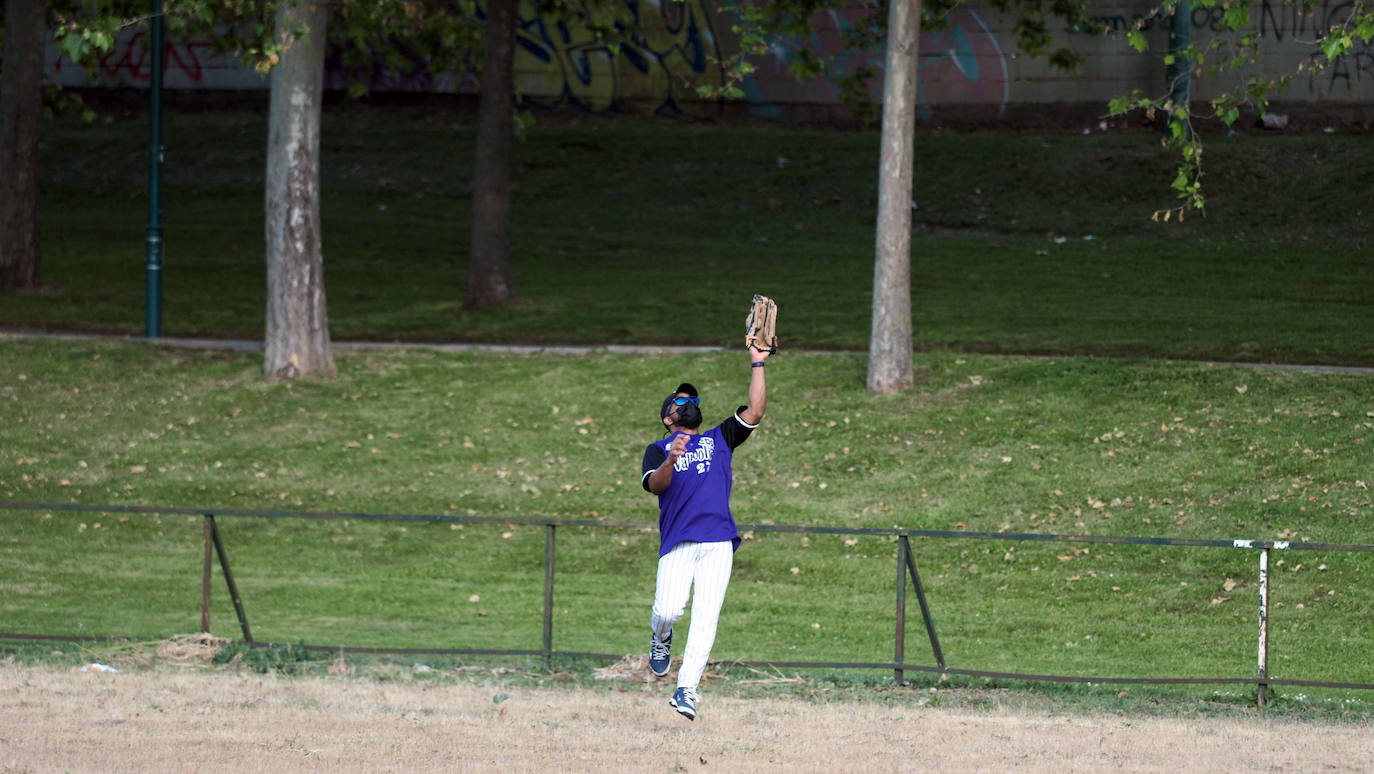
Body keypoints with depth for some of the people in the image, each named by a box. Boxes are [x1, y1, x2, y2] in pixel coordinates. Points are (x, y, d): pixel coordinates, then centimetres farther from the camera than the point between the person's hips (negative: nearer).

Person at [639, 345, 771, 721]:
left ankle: (687, 689, -10)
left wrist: (757, 365, 11)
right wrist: (671, 460, -24)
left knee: (705, 618, -11)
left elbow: (754, 413, 13)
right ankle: (661, 638, 17)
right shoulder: (658, 450, 16)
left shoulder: (719, 439, 24)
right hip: (677, 544, -2)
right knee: (668, 610, -18)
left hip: (718, 543, 2)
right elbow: (655, 484, -4)